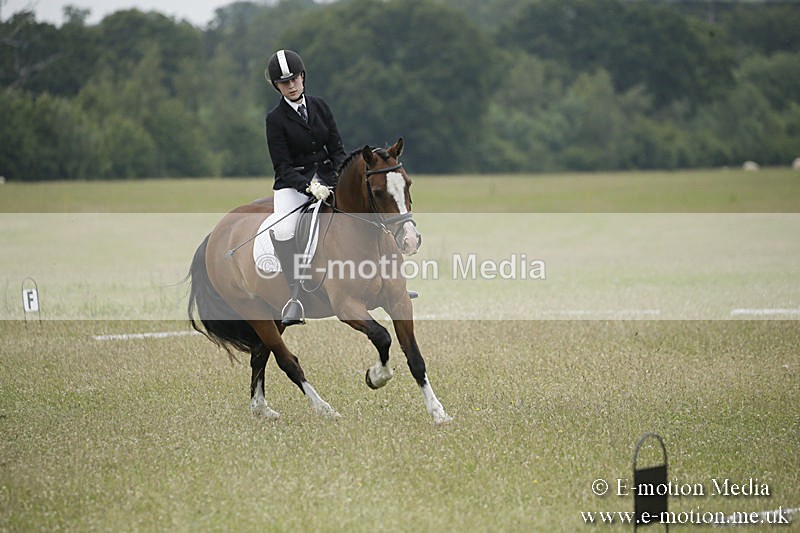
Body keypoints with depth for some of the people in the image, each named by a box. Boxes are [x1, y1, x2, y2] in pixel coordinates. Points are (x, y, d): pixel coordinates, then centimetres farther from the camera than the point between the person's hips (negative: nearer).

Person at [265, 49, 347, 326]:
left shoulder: (320, 106, 6)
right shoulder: (276, 119, -5)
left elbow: (337, 149, 7)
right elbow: (283, 167, -11)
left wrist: (342, 181, -10)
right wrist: (309, 186, -27)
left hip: (327, 177, 4)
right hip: (293, 184, -4)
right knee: (282, 232, -31)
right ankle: (295, 295, -25)